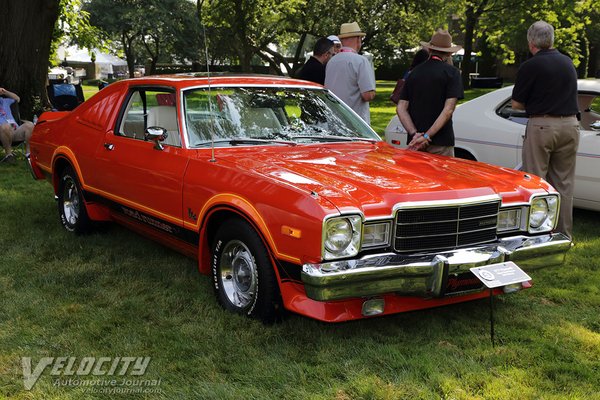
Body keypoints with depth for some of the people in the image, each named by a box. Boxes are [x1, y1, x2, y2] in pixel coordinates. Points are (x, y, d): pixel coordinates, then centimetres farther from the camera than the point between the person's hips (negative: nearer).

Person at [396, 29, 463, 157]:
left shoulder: (413, 73, 11)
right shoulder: (451, 72, -3)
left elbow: (401, 108, 3)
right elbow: (448, 109, -14)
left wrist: (414, 134, -8)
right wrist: (427, 136, -16)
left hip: (414, 142, 5)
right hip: (441, 143, -5)